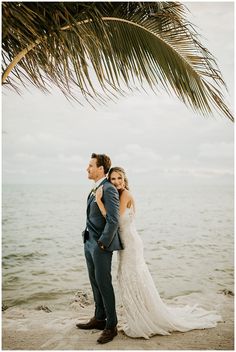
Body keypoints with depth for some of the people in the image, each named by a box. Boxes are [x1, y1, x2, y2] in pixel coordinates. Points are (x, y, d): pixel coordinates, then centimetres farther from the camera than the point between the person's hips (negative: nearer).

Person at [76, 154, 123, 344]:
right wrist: (90, 242, 17)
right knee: (95, 282, 17)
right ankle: (99, 319, 31)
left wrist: (103, 243, -18)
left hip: (101, 244, -9)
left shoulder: (109, 189, -16)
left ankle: (111, 326, 12)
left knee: (104, 283, -1)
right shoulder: (95, 189, 13)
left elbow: (113, 220, -21)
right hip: (89, 243, 9)